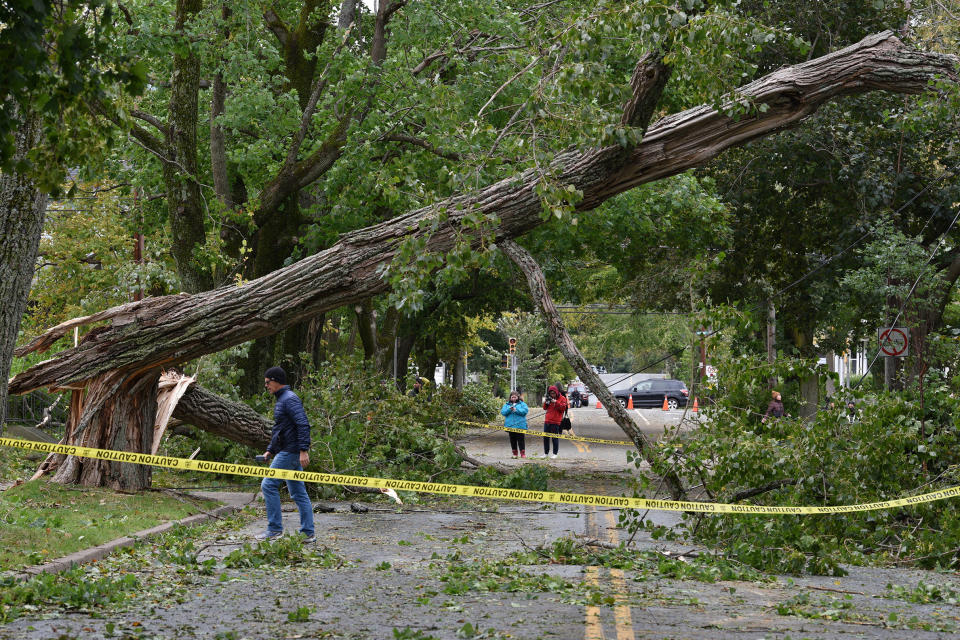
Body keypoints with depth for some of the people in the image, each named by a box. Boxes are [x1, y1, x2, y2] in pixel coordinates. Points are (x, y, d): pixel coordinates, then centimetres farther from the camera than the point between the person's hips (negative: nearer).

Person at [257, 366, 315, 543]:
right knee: (298, 492, 8)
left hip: (290, 452, -10)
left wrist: (304, 450, -27)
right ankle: (308, 533, 8)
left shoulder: (290, 399, -12)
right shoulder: (280, 400, 21)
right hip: (285, 452, 10)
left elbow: (303, 425, -21)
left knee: (269, 485, -10)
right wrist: (270, 450, 24)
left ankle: (275, 529, -8)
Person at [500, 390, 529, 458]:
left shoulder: (522, 404, 6)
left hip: (520, 425, -3)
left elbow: (525, 411, -10)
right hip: (510, 426, 3)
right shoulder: (507, 404, 13)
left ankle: (523, 453, 0)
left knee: (521, 439, -4)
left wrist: (516, 410, -17)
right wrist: (509, 409, -16)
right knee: (512, 440, 7)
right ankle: (515, 453, 16)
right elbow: (502, 412, 1)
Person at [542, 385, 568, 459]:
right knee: (546, 437, 8)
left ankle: (555, 453, 2)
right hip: (547, 421, 6)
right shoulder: (550, 398, 14)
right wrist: (546, 402, -5)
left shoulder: (562, 399, -1)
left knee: (555, 438, -5)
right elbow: (545, 408, 14)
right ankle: (546, 453, 17)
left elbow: (563, 407, -11)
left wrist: (555, 402, -19)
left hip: (555, 422, -6)